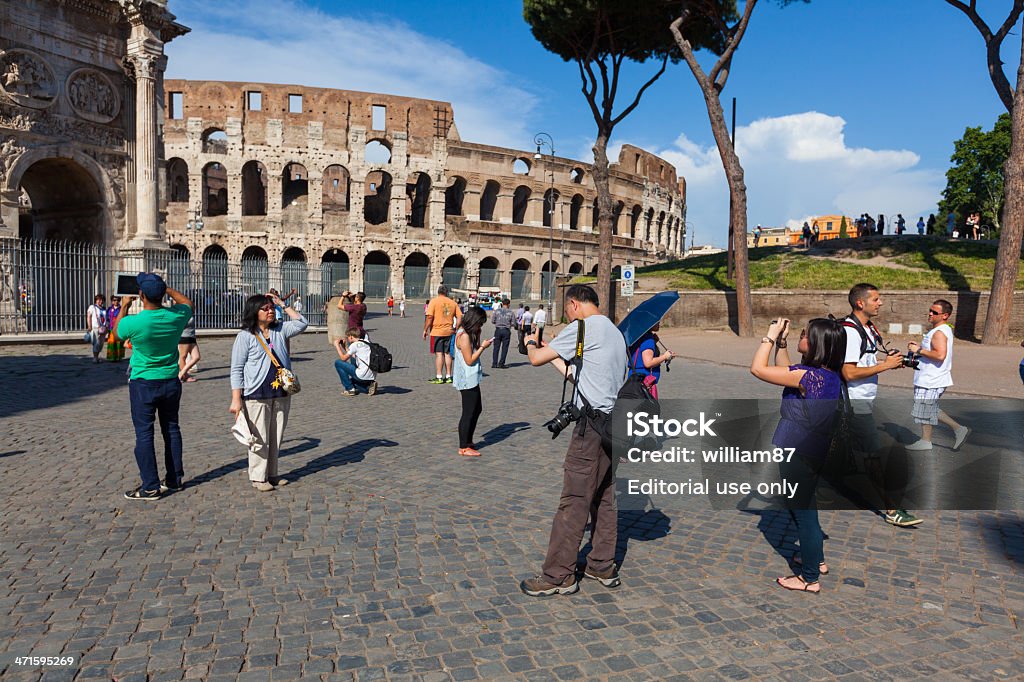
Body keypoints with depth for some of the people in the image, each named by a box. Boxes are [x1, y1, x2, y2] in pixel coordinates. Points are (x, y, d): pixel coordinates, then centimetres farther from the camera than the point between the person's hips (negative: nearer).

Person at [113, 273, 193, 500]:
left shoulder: (133, 322, -20)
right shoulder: (176, 316, -10)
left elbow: (117, 331, 5)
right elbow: (187, 303, 15)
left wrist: (124, 306, 16)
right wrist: (165, 288, 15)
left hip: (143, 384, -4)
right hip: (171, 381, 4)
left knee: (144, 434, 2)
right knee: (171, 429, 14)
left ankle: (150, 487, 4)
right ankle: (175, 479, 23)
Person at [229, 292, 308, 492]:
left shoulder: (280, 330, 9)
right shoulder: (245, 336, -5)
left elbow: (301, 324, 7)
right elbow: (236, 370, -6)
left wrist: (283, 305, 2)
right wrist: (236, 399, -12)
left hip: (281, 394, 5)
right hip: (256, 396, -5)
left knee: (276, 437, 12)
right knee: (259, 438, 0)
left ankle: (271, 474, 24)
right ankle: (258, 477, 12)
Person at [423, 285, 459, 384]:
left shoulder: (434, 301, -5)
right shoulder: (453, 303, 8)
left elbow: (429, 317, -13)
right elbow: (459, 317, 6)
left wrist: (425, 330, -6)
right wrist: (456, 329, 15)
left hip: (437, 331, -4)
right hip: (448, 332, 4)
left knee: (439, 353, -3)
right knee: (447, 353, 12)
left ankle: (439, 377, -3)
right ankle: (448, 376, 15)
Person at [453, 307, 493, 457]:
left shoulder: (468, 334, 10)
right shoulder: (464, 336, -20)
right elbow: (469, 360, -20)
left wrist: (479, 341, 3)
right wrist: (483, 347, -13)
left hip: (472, 379, 10)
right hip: (467, 380, -10)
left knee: (477, 409, 18)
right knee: (468, 413, -4)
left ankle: (468, 441, 28)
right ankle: (463, 447, 4)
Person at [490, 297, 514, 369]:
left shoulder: (496, 311, 0)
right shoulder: (511, 313, -2)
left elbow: (492, 321, 1)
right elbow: (513, 323, -2)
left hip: (498, 330, 1)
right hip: (506, 331, -1)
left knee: (496, 347, 7)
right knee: (504, 348, 5)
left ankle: (494, 364, 6)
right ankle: (501, 363, 3)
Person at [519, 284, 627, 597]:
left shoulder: (583, 327, -9)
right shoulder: (615, 332, 19)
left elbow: (536, 359, -7)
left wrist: (531, 344, 15)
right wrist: (553, 355, 26)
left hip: (593, 424, -9)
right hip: (615, 423, 9)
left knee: (574, 501, -4)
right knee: (604, 498, 15)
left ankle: (558, 576, 3)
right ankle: (603, 567, 24)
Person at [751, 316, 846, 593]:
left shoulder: (807, 375, -26)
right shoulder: (829, 375, 2)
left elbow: (758, 368, -23)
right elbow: (785, 371, 15)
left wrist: (771, 336, -13)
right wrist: (780, 342, 5)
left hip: (797, 456, -9)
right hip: (812, 452, 9)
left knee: (803, 512, 5)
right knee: (805, 508, 26)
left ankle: (810, 579, 20)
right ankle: (817, 560, 43)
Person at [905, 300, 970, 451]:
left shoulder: (939, 332, -20)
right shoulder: (945, 330, 14)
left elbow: (940, 355, -32)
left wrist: (919, 350, -23)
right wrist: (920, 346, 13)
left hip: (930, 381, -10)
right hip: (933, 380, 10)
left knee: (924, 410, 3)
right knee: (931, 410, 21)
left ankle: (925, 441, 15)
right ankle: (958, 429, 23)